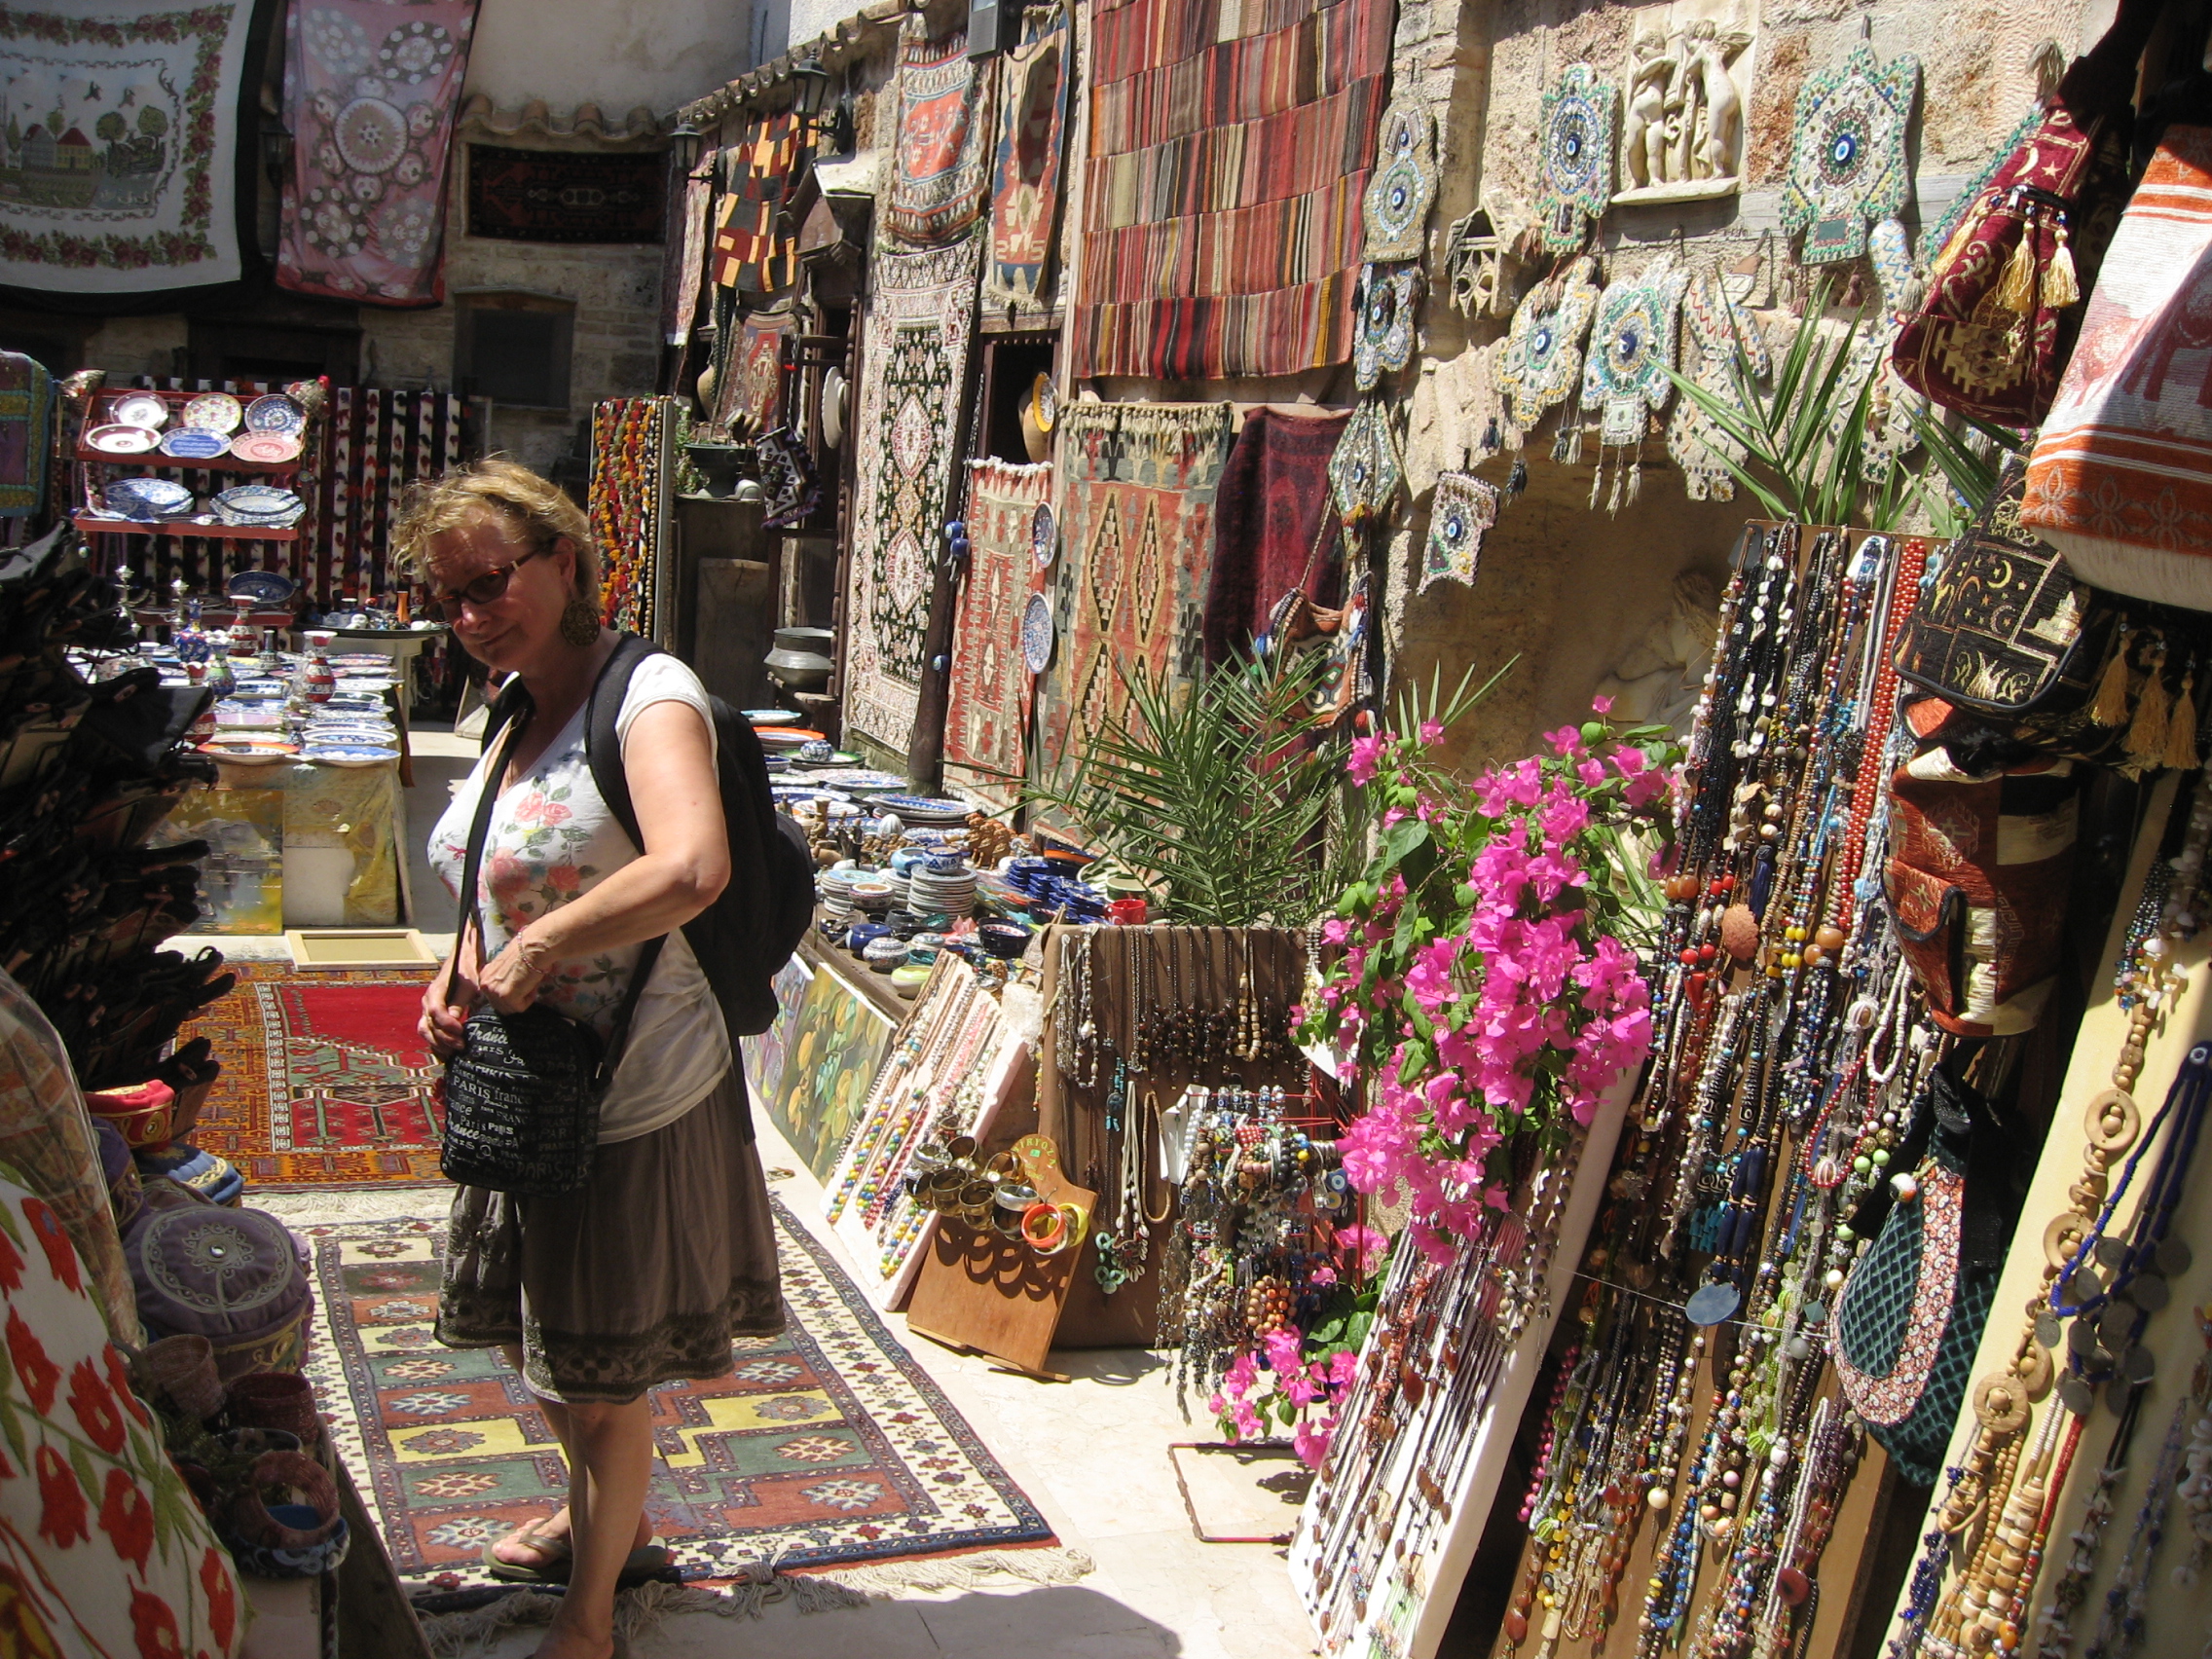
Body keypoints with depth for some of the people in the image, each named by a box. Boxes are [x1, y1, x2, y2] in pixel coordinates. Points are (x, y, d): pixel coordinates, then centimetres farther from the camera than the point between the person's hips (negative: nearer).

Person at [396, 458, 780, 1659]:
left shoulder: (650, 695, -21)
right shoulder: (515, 715, 6)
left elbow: (692, 869, -40)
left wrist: (534, 953, -28)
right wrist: (461, 969, 0)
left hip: (633, 1100, -8)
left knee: (601, 1376, 9)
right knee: (540, 1338, 25)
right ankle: (597, 1516, 51)